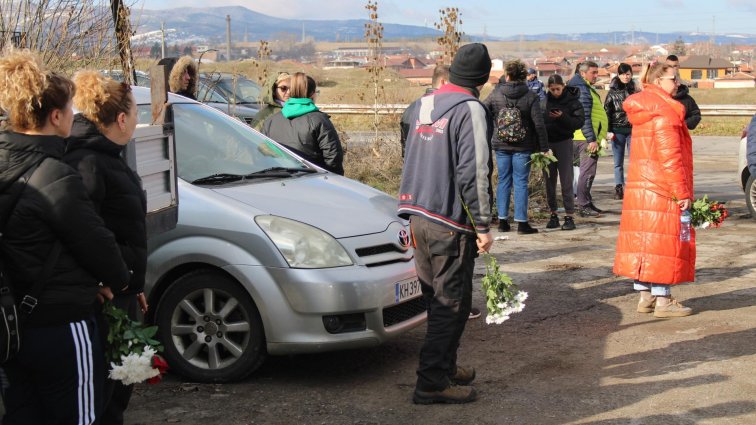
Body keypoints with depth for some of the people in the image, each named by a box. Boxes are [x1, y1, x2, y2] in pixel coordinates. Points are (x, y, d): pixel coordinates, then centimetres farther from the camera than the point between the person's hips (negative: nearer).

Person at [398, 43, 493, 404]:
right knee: (452, 302, -2)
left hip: (418, 215, 8)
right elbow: (473, 173, -16)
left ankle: (444, 366, 29)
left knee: (437, 299, 18)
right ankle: (432, 382, -2)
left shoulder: (422, 105, 13)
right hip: (450, 222, -8)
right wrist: (483, 226, -12)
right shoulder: (470, 109, -11)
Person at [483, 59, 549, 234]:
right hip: (523, 147, -2)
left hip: (501, 145, 2)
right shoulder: (530, 96, -6)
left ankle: (503, 220, 13)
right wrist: (543, 147, -3)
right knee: (521, 183, 2)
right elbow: (538, 124, -8)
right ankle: (521, 222, 2)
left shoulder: (495, 94, -3)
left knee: (503, 181, 11)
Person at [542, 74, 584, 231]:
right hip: (546, 142, 3)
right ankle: (553, 214, 17)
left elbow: (579, 122, -11)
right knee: (549, 181, 8)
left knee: (566, 181, -4)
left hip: (563, 142, -3)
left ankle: (569, 216, -1)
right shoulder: (545, 100, 2)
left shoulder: (572, 101, -5)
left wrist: (562, 117, -24)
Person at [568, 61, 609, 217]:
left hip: (589, 138, 11)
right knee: (588, 171, -8)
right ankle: (583, 206, -5)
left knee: (588, 171, 15)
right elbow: (584, 118, -22)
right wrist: (591, 139, -24)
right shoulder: (583, 90, -15)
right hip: (587, 139, -11)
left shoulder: (586, 89, 19)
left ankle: (587, 203, 22)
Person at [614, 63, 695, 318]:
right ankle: (663, 300, 0)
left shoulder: (641, 111, 14)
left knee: (643, 240, 10)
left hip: (640, 187, 9)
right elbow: (670, 155, -19)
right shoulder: (666, 111, -14)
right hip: (663, 190, -9)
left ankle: (645, 295, 16)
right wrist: (682, 192, -17)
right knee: (664, 242, -3)